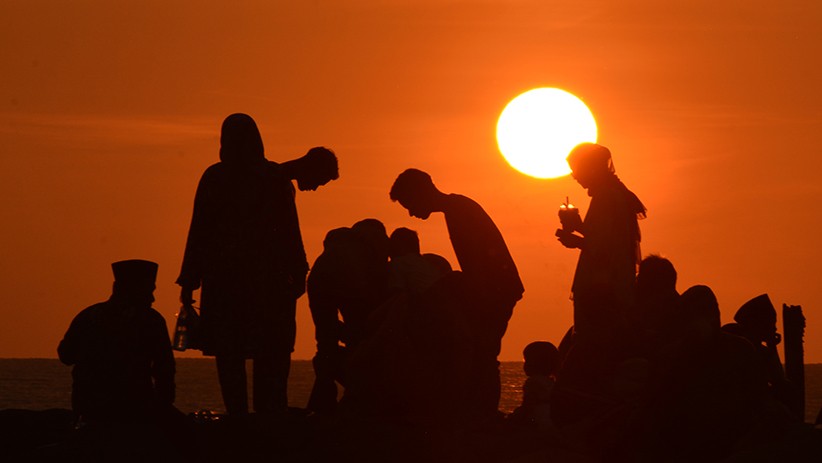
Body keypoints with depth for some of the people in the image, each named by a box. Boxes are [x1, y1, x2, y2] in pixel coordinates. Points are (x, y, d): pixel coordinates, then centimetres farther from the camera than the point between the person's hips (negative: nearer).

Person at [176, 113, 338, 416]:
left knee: (229, 356, 4)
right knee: (271, 355, 7)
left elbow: (199, 231, -2)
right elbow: (290, 231, -2)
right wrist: (298, 274, 4)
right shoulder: (276, 177, -1)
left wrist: (189, 282, 1)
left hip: (224, 276, 0)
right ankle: (270, 411, 3)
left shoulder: (214, 177, -2)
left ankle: (237, 412, -3)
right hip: (268, 277, 1)